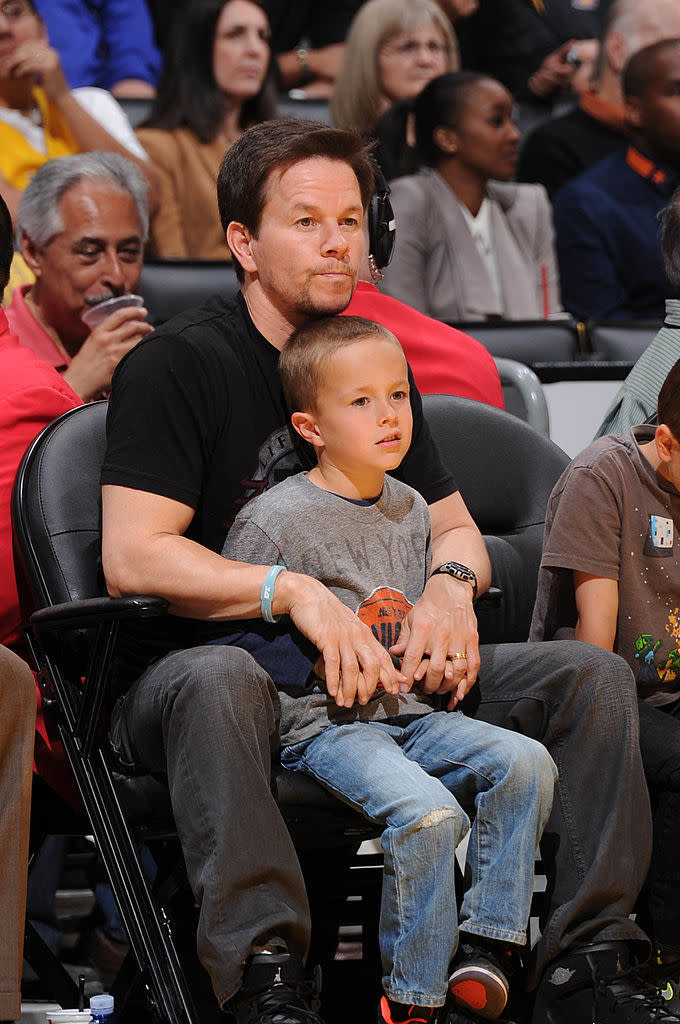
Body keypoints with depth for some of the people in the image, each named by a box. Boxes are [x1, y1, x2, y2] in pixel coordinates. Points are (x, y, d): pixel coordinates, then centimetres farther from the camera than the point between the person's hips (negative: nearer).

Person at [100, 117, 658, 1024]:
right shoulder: (176, 365, -6)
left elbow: (455, 527, 19)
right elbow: (134, 557, -15)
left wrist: (450, 583, -7)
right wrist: (293, 591, -27)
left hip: (374, 677, 6)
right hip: (196, 664, -6)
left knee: (593, 676, -9)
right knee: (219, 685, -43)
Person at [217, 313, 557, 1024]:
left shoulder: (410, 510, 14)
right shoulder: (273, 518, -8)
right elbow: (228, 635, -6)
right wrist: (319, 664, -16)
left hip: (410, 714, 7)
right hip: (322, 725, -7)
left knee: (525, 763, -16)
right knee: (427, 811, -30)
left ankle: (487, 942, -11)